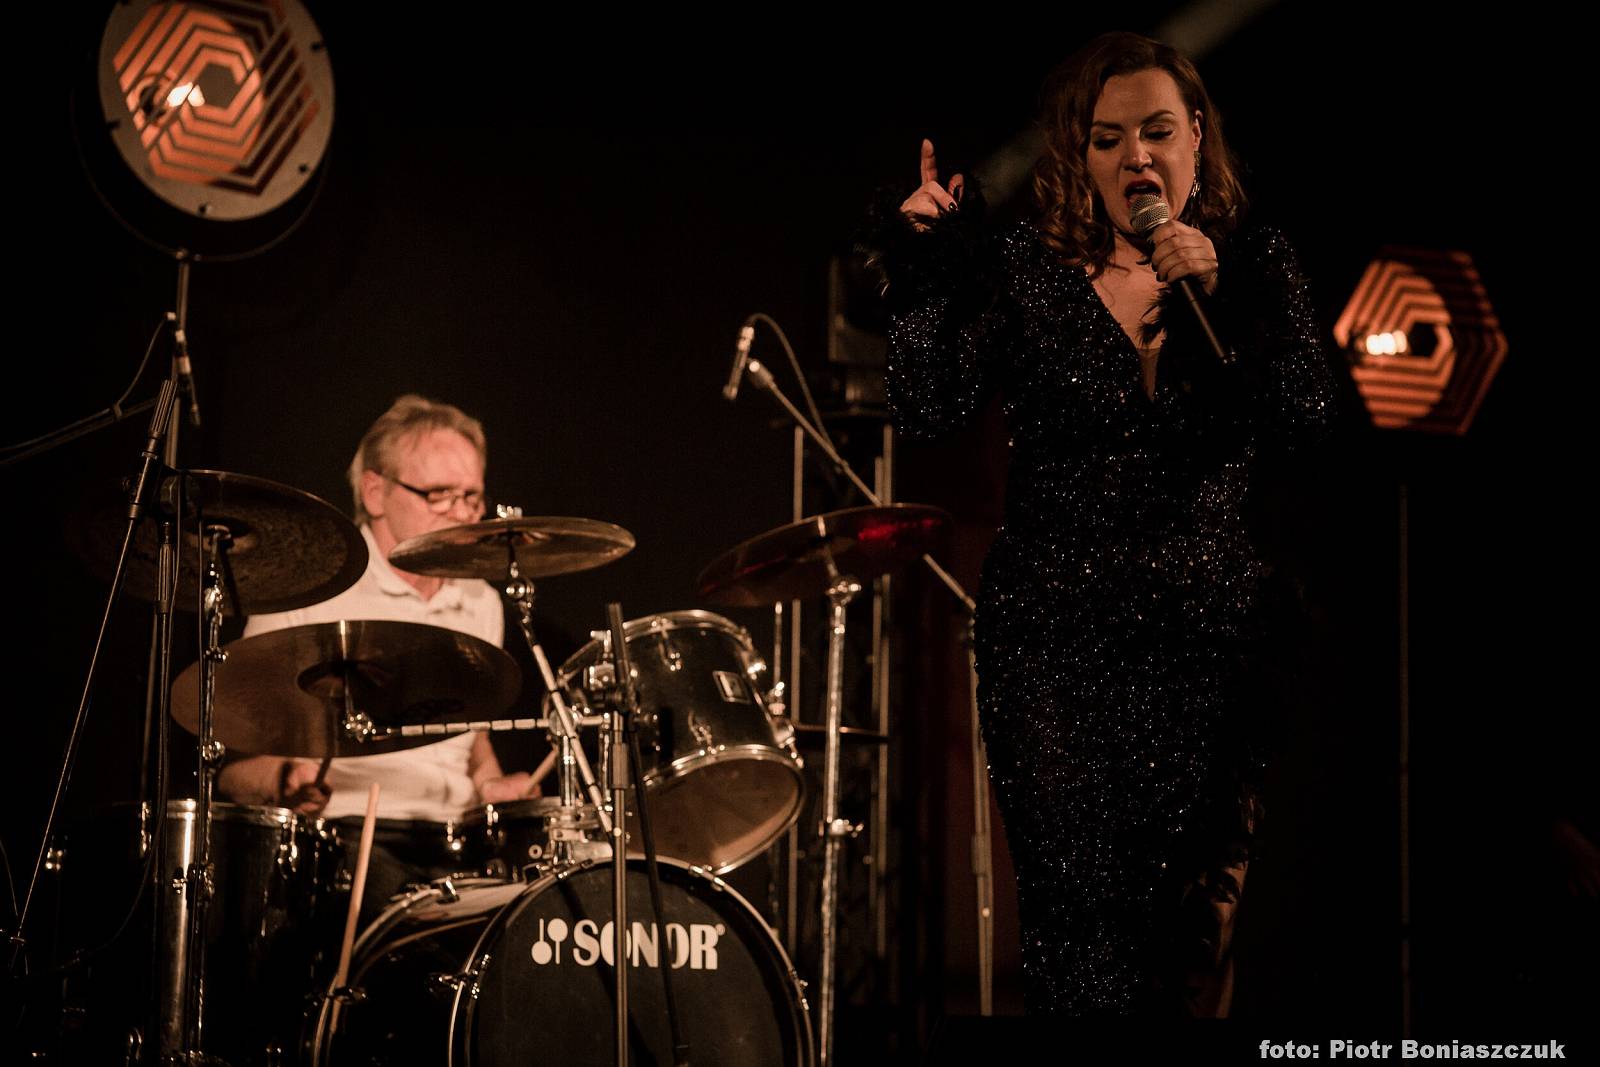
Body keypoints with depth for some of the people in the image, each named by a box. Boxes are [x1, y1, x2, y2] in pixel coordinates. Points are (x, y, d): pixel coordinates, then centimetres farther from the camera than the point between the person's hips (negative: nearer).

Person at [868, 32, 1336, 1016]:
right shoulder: (1026, 268, 4)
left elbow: (1309, 414, -6)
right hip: (1058, 639, -1)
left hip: (1212, 640, 1)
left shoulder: (1255, 263, 8)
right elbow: (931, 409, -6)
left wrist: (1221, 298, -16)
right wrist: (929, 277, -15)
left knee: (1199, 918, 4)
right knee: (1080, 913, -6)